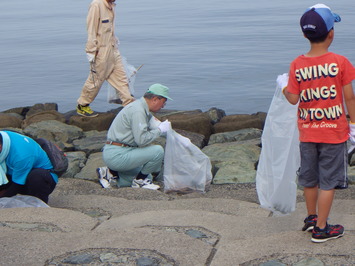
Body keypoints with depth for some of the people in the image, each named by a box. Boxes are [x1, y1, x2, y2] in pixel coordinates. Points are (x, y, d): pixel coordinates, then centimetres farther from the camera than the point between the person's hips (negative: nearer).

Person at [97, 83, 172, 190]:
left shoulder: (143, 109, 13)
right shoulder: (138, 111, -20)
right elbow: (141, 139, -25)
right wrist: (160, 130, -14)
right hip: (117, 155, -11)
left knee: (147, 177, 21)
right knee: (158, 151, -18)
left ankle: (110, 172, 15)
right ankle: (139, 180, 0)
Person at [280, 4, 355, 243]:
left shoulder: (297, 65, -7)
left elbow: (293, 99, -5)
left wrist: (284, 85, 14)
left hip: (307, 133, 3)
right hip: (334, 133, -3)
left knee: (310, 178, 19)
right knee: (328, 182, 5)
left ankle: (312, 218, 36)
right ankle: (321, 229, 10)